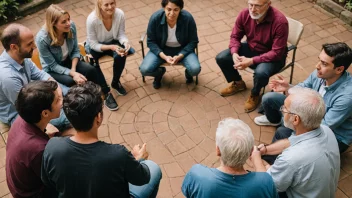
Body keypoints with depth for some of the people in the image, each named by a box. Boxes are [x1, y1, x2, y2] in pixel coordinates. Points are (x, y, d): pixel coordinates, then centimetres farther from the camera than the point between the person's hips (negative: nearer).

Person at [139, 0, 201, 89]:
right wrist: (164, 56, -24)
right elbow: (151, 42, -10)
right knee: (144, 70, -21)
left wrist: (180, 56, -24)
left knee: (195, 69, -26)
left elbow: (193, 42, -10)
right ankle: (160, 72, 16)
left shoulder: (188, 18, -23)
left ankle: (188, 72, 15)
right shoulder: (155, 18, -21)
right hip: (161, 49, 1)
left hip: (183, 49, 0)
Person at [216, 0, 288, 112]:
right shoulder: (244, 14, -15)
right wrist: (234, 53, -23)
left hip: (272, 57, -5)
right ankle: (238, 83, 19)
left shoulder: (280, 21, -30)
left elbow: (277, 53, -28)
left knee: (260, 72, -37)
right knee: (221, 58, -9)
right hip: (251, 48, 5)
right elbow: (235, 36, -3)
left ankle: (255, 95, 0)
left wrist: (251, 61, -34)